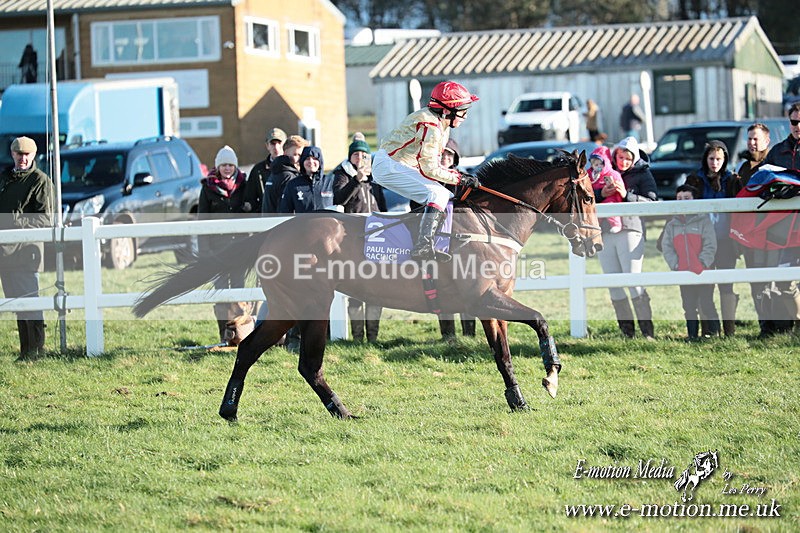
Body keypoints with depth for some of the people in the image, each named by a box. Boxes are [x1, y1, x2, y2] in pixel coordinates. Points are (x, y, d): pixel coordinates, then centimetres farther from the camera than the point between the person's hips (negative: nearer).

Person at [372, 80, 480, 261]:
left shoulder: (441, 126, 12)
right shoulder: (430, 127, -21)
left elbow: (432, 164, 14)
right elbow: (430, 168, -22)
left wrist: (457, 174, 0)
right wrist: (459, 179, -15)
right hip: (390, 167, -11)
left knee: (447, 197, 11)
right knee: (438, 194, -23)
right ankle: (423, 247, -32)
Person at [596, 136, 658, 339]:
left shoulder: (642, 174, 6)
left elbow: (651, 202, -6)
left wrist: (627, 195, -17)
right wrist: (601, 194, -8)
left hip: (630, 229, -4)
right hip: (604, 233, 4)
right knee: (613, 284, 2)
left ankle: (647, 330, -9)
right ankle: (627, 331, 7)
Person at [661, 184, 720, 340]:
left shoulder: (703, 220, 2)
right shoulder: (671, 225, 13)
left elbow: (710, 245, -4)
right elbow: (667, 248, 8)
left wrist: (702, 264, -13)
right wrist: (675, 265, -6)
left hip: (704, 273, -4)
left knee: (706, 306, -5)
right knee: (689, 308, 4)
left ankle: (714, 333, 6)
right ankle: (692, 337, 9)